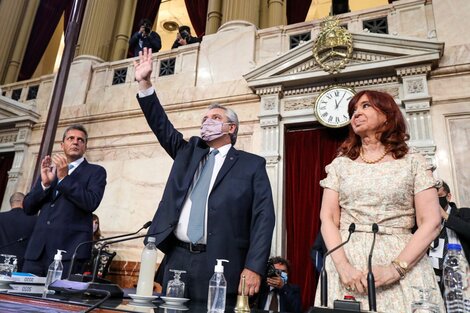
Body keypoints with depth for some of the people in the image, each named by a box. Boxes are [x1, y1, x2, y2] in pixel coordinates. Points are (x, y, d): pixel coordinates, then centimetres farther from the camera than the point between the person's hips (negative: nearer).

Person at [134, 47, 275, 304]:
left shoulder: (252, 165, 1)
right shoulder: (188, 152, 15)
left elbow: (263, 218, -5)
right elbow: (162, 126, 9)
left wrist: (254, 267, -14)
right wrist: (144, 83, 0)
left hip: (218, 264, -4)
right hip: (177, 258, 5)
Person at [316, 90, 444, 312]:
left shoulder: (413, 161, 4)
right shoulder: (340, 164, 8)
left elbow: (431, 223, -4)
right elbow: (328, 219, 0)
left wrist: (395, 268, -15)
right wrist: (343, 266, -15)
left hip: (403, 262, -1)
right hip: (346, 260, 1)